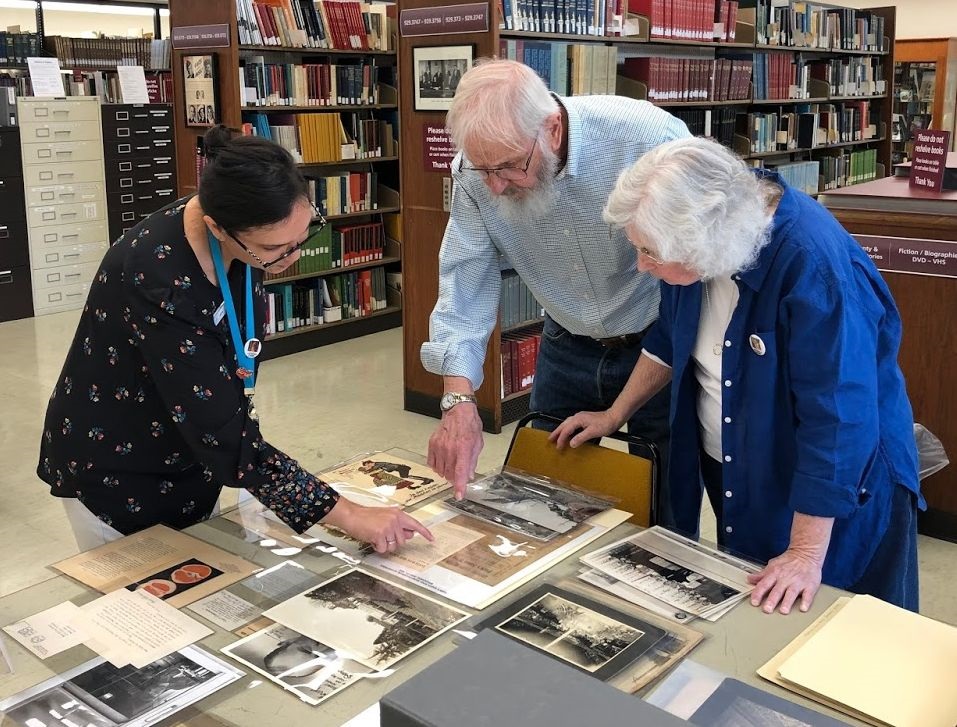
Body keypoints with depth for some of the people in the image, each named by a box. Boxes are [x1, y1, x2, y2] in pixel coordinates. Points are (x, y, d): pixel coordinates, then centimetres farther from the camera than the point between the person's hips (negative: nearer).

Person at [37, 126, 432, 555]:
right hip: (115, 476, -6)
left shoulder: (247, 235, -14)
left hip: (190, 452, 6)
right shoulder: (161, 283, -36)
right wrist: (350, 518, -30)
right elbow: (229, 442, -33)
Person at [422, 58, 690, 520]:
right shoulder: (476, 173, -17)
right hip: (567, 348, 3)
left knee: (668, 513, 9)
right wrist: (458, 401, -27)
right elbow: (465, 286, -16)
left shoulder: (650, 139, -29)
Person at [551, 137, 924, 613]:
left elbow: (836, 417, -31)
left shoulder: (816, 269, -34)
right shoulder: (693, 241, -12)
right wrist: (615, 414, 11)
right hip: (730, 479, 7)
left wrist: (807, 554, -27)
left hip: (835, 490, -6)